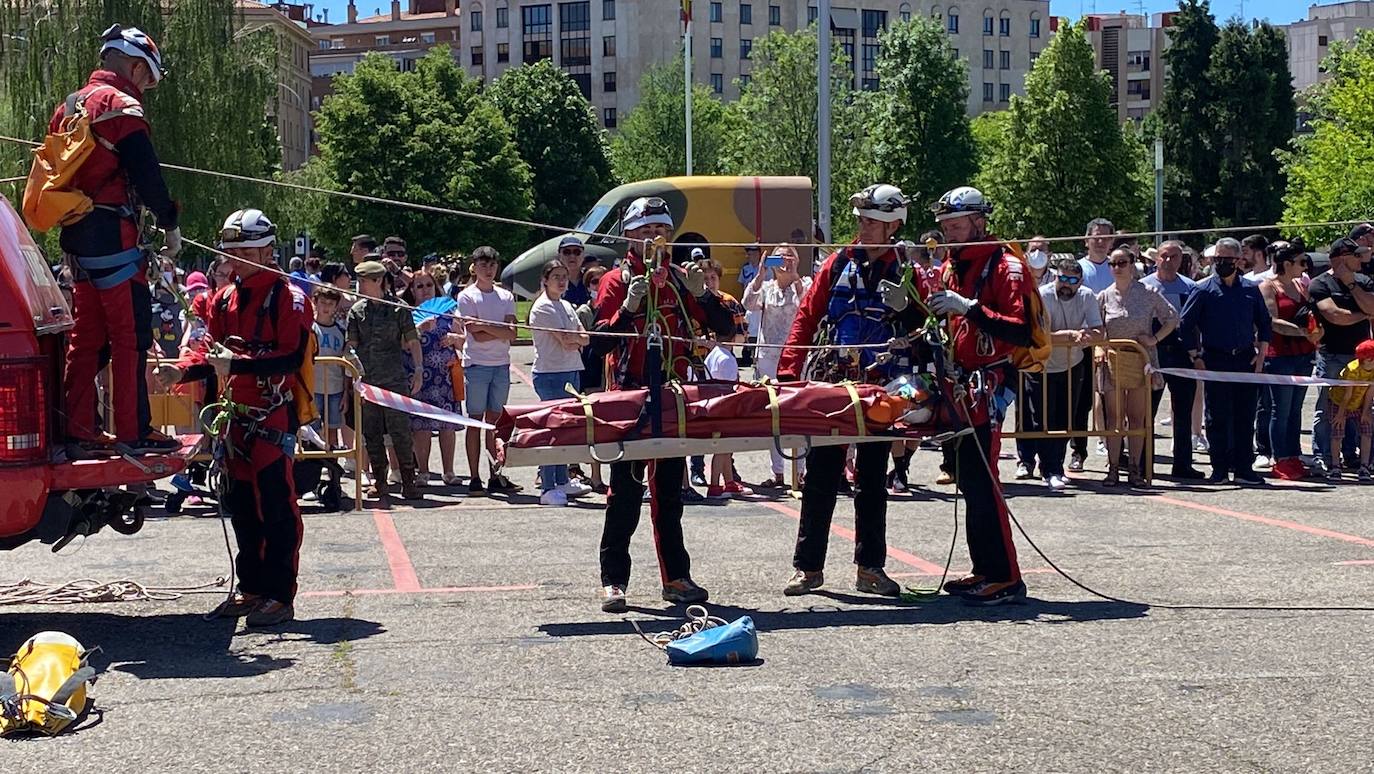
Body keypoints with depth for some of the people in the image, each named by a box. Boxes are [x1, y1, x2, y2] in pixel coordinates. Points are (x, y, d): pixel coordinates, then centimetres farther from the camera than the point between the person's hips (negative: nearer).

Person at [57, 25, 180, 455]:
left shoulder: (70, 107, 19)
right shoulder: (121, 105, -10)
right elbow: (146, 176, -17)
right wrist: (170, 224, -6)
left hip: (75, 238, 9)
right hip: (113, 237, -9)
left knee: (87, 337, 12)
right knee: (131, 335, -5)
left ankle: (77, 430, 13)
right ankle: (133, 432, -5)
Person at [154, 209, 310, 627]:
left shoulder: (288, 297, -8)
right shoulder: (224, 299, 15)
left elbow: (291, 357, -18)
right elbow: (212, 350, 18)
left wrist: (237, 364, -24)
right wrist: (181, 370, -1)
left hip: (274, 416, -8)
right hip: (236, 415, 8)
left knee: (276, 504, -6)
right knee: (240, 504, 12)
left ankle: (280, 596, -1)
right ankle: (251, 588, 23)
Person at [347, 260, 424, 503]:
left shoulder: (398, 308, 2)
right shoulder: (356, 311, 9)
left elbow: (413, 341, 4)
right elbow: (352, 345, 8)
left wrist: (418, 369, -5)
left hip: (394, 379, -3)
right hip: (366, 380, 3)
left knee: (400, 431, -5)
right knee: (371, 433, 6)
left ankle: (408, 482, 2)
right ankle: (380, 481, 16)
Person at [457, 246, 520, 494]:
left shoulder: (506, 297, 12)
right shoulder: (467, 297, -1)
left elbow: (511, 334, -2)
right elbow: (476, 336, -10)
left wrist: (484, 325, -11)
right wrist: (501, 331, -5)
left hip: (501, 365, 4)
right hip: (476, 365, -4)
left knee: (495, 421, 7)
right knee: (475, 420, -2)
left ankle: (496, 476, 9)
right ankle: (475, 478, 0)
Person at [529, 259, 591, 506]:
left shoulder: (566, 305, 18)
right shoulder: (543, 307, -7)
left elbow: (585, 339, 10)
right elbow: (565, 339, -15)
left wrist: (572, 339, -9)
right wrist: (579, 337, 2)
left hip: (571, 372, 8)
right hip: (550, 374, -8)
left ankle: (562, 481, 20)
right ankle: (548, 488, -8)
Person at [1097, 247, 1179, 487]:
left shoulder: (1148, 293, 1)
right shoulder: (1104, 297, 6)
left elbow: (1172, 318, 8)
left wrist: (1155, 338, -2)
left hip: (1141, 360, -1)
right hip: (1112, 362, 1)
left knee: (1137, 418, 1)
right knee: (1114, 418, 1)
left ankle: (1136, 470, 7)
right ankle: (1113, 469, 5)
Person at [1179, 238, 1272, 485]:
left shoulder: (1250, 290, 9)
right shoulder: (1204, 290, 1)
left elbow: (1264, 323, 16)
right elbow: (1185, 324, 1)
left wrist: (1261, 354, 6)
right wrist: (1196, 357, -3)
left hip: (1246, 360, 2)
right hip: (1215, 360, -2)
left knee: (1245, 416, 3)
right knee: (1217, 417, 1)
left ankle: (1243, 468, 9)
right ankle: (1219, 469, 8)